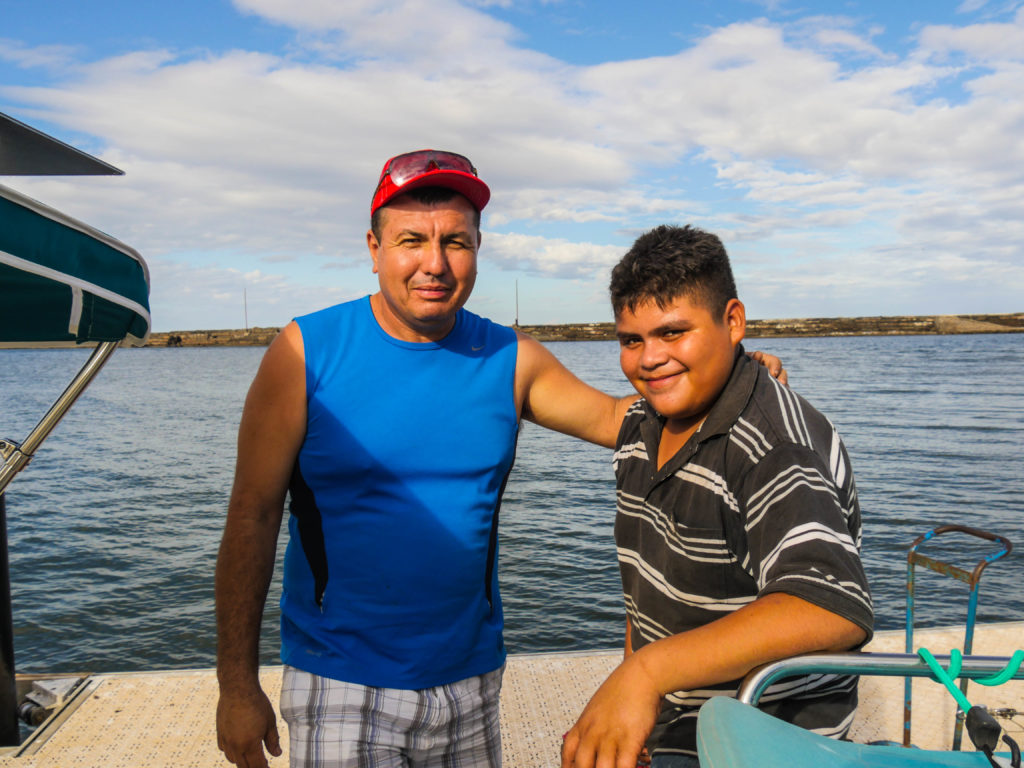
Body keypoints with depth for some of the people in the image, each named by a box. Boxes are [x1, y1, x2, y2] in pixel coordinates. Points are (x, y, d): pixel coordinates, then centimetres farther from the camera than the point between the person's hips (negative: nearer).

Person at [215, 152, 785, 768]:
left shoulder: (510, 361, 0)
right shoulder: (308, 353, -9)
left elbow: (613, 419, 7)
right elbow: (252, 515, -7)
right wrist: (238, 684, -7)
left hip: (471, 681, 3)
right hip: (340, 685, -3)